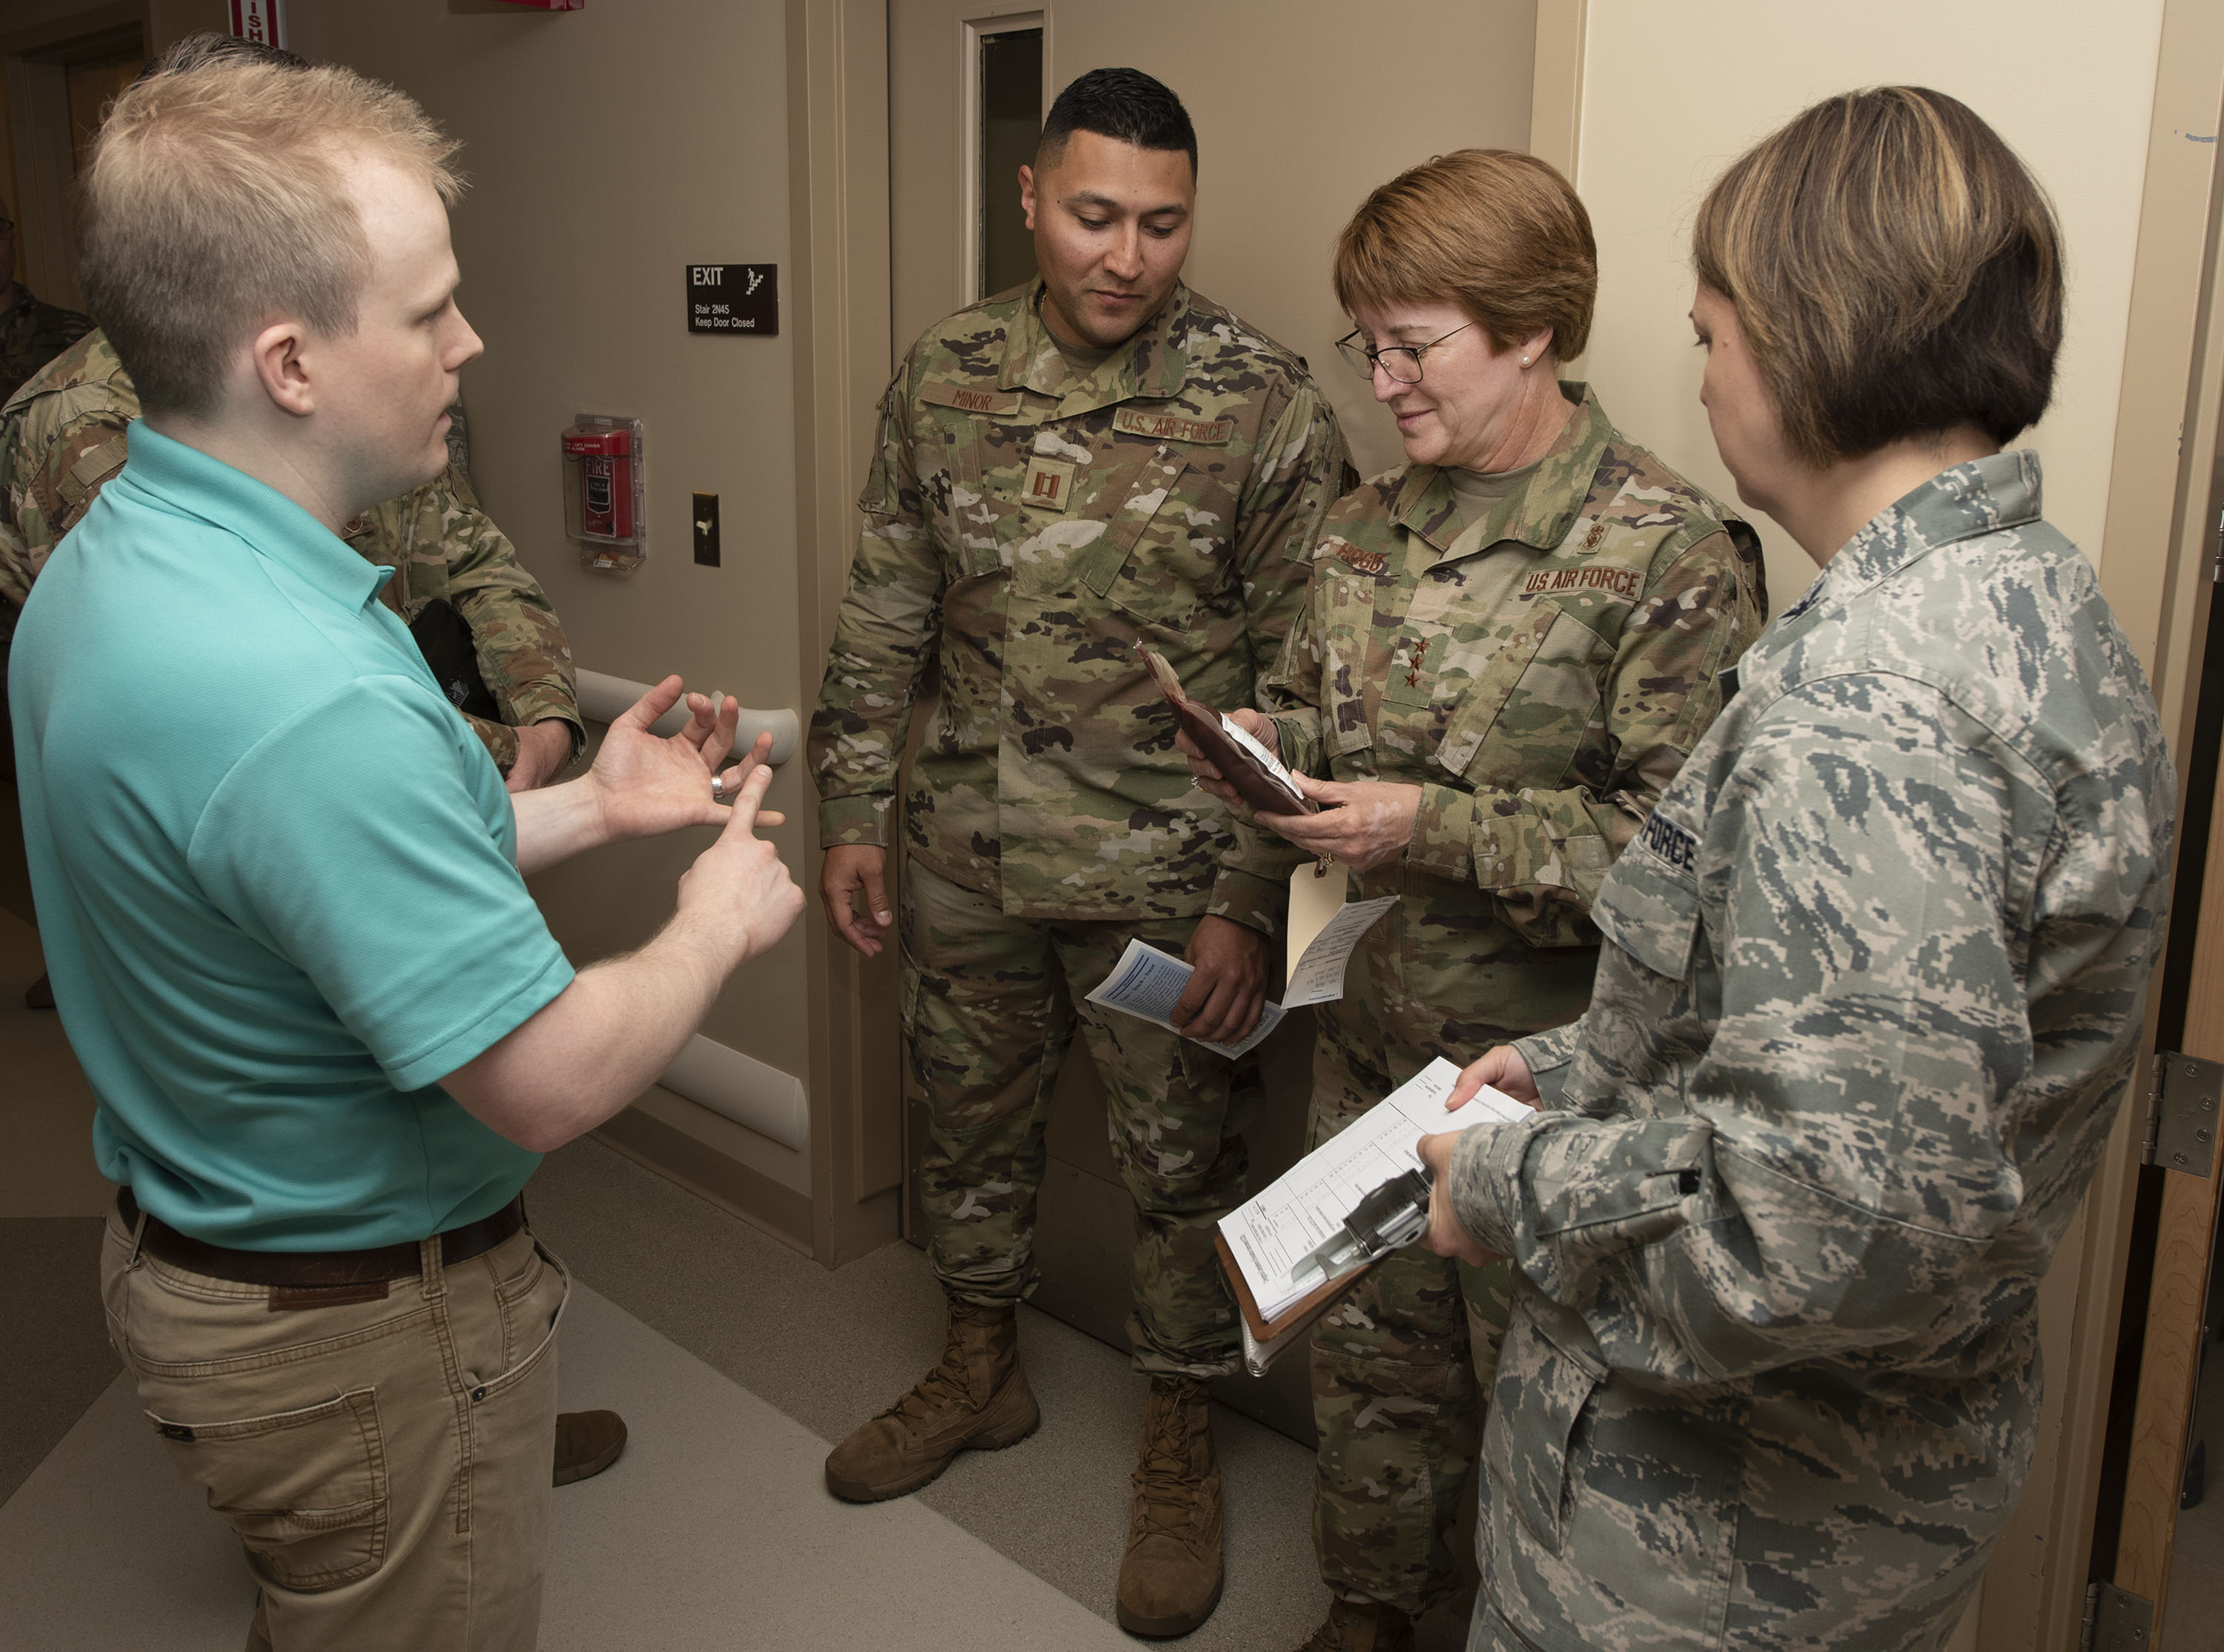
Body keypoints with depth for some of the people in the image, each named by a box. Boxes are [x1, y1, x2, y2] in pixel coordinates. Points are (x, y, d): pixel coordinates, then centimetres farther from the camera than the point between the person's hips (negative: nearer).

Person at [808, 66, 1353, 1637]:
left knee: (1181, 1158, 9)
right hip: (967, 853, 4)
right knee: (972, 1116, 19)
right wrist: (855, 810, 6)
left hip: (1163, 871, -4)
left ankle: (1182, 1442, 32)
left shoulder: (1264, 400, -12)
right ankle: (983, 1371, 44)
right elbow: (886, 609, 8)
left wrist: (1252, 902, -13)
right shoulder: (944, 373, 1)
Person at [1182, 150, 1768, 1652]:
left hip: (1545, 1063, -6)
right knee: (1371, 1343, 22)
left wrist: (1441, 830, -25)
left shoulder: (1667, 552, -16)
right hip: (1372, 1032, 7)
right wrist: (1259, 750, -4)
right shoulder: (1368, 530, 5)